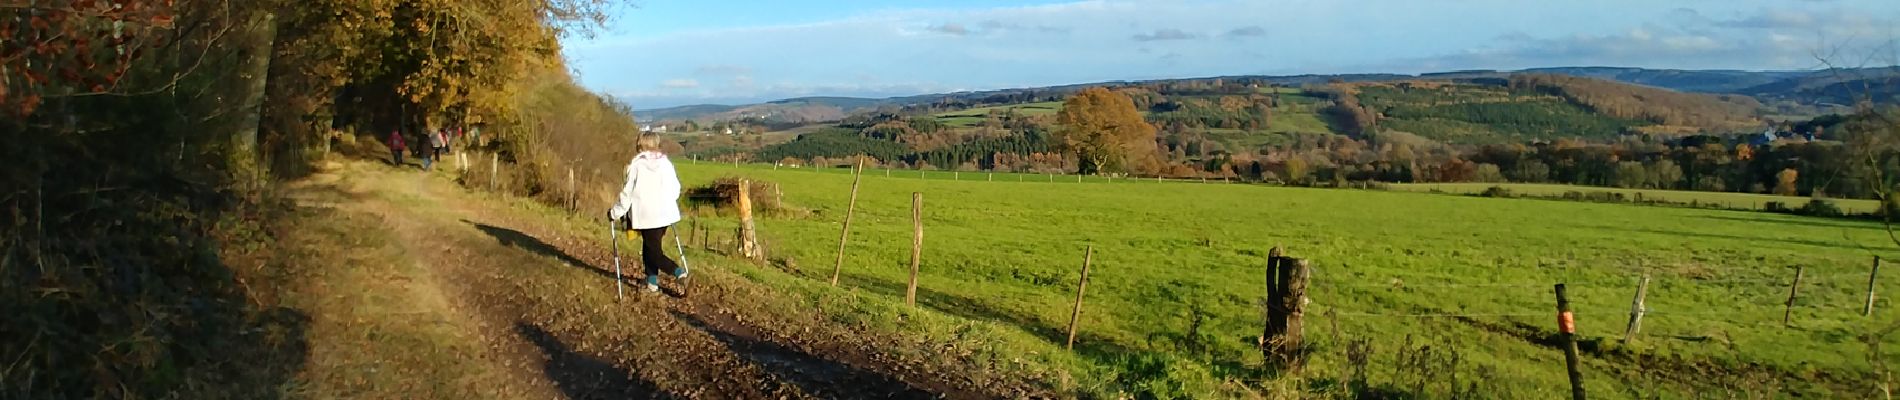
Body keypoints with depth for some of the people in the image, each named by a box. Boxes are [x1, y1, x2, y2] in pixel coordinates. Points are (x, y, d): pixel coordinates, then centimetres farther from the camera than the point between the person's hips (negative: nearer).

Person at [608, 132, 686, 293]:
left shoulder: (636, 165, -9)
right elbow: (675, 188, 8)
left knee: (654, 253, 1)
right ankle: (652, 281, 19)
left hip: (647, 215, -5)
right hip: (665, 213, 5)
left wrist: (615, 213, 5)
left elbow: (628, 192, -7)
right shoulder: (666, 163, 3)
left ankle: (678, 271, -20)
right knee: (650, 246, 20)